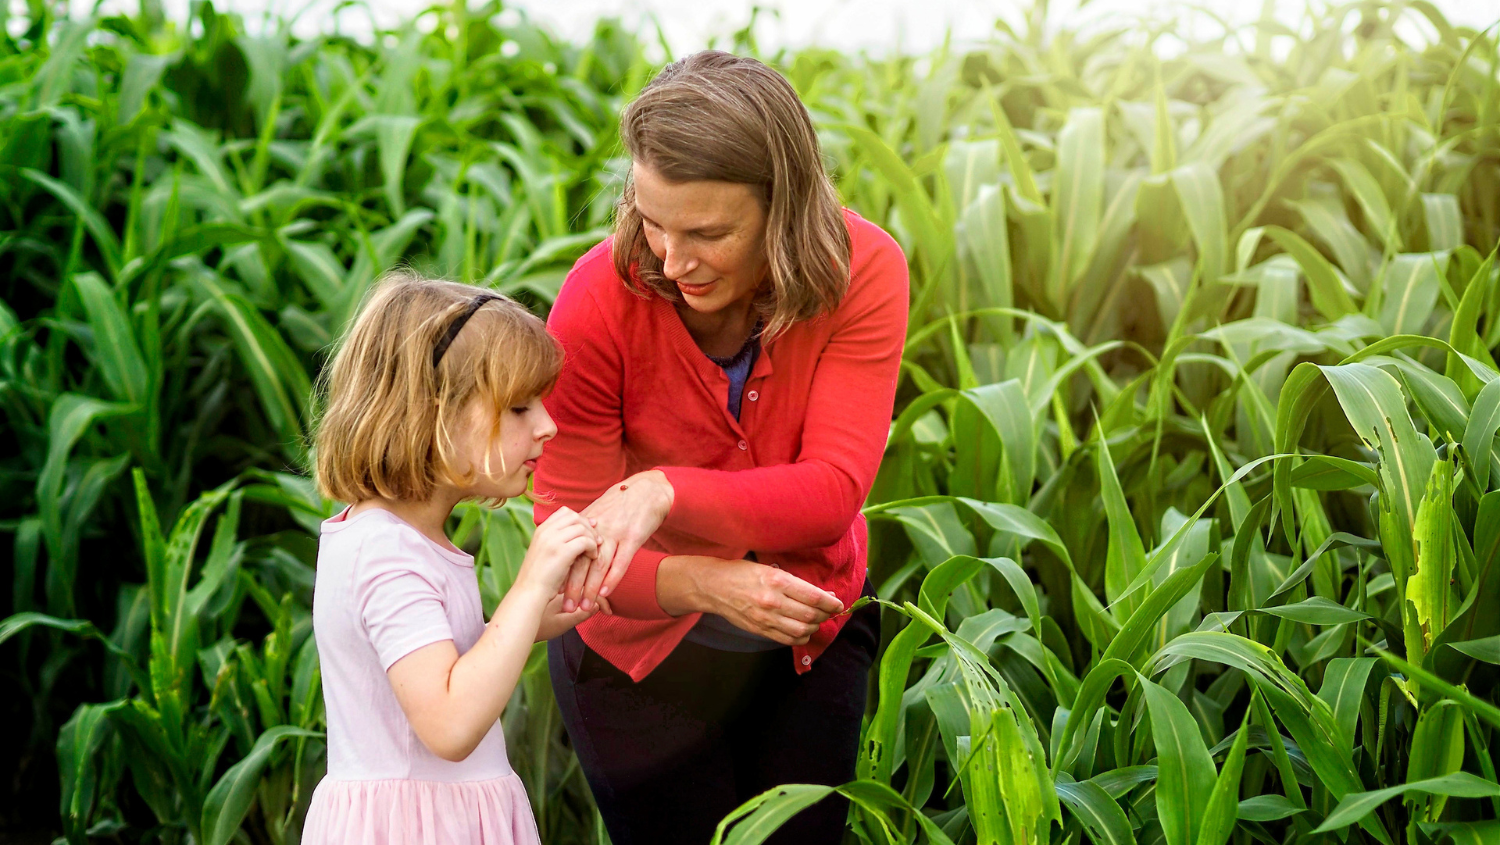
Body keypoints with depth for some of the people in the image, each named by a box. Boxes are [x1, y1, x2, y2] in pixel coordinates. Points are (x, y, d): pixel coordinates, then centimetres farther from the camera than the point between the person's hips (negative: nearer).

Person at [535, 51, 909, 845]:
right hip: (643, 651, -2)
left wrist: (662, 493, -46)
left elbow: (833, 489, -31)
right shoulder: (601, 298, -27)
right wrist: (704, 583, -40)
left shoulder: (863, 273, -24)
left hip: (808, 633, 2)